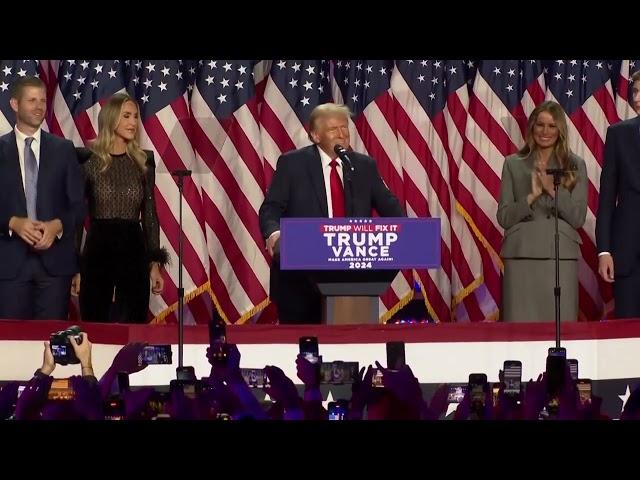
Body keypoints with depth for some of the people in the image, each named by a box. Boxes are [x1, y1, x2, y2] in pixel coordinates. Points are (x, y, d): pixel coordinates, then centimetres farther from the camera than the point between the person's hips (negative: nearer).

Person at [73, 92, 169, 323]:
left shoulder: (144, 162, 7)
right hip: (97, 250, -2)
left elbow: (149, 214, 10)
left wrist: (155, 263, 5)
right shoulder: (89, 161, -2)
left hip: (133, 250, 2)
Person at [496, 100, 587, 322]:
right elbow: (503, 218, 4)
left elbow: (578, 218, 1)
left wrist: (553, 189, -12)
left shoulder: (575, 165, 8)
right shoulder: (513, 164, 9)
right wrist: (532, 196, -11)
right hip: (521, 256, 0)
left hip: (561, 257, 0)